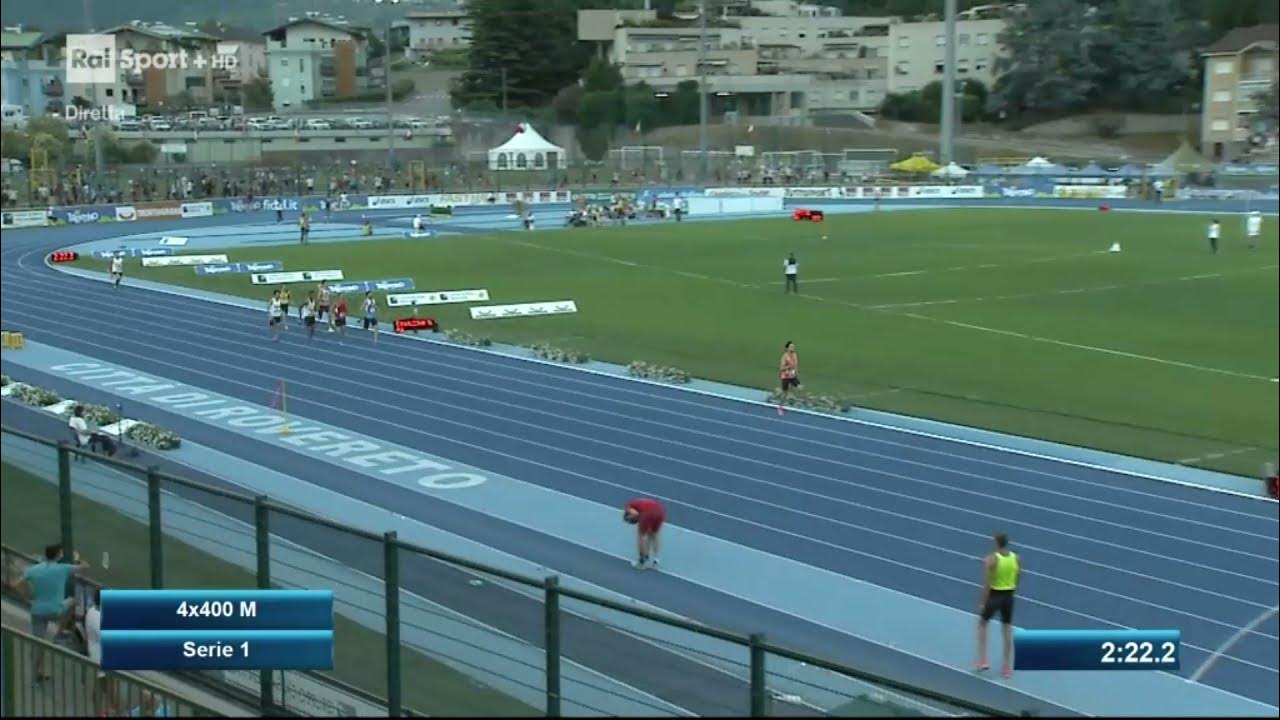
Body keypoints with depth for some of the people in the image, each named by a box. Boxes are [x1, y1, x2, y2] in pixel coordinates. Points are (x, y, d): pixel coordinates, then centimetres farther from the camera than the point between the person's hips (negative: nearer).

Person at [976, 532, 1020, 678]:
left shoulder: (991, 559, -18)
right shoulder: (1016, 558, -2)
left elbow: (987, 584, -20)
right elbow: (1017, 580, 6)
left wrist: (982, 603, -15)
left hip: (994, 596, -4)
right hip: (1009, 596, 4)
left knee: (982, 624, 19)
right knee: (1007, 630, 13)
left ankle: (982, 661, 11)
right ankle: (1008, 668, 17)